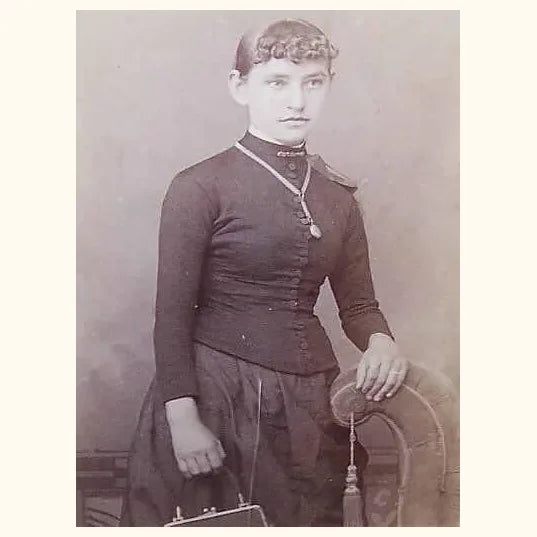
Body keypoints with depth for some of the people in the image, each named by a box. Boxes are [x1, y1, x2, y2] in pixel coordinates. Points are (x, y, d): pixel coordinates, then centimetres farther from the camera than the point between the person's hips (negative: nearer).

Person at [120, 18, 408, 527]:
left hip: (308, 396, 5)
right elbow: (173, 312, -8)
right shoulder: (200, 187, -8)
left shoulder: (337, 195, 8)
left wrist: (381, 342, -10)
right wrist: (182, 417, -14)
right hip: (215, 388, -5)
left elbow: (357, 302, 11)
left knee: (310, 519, 13)